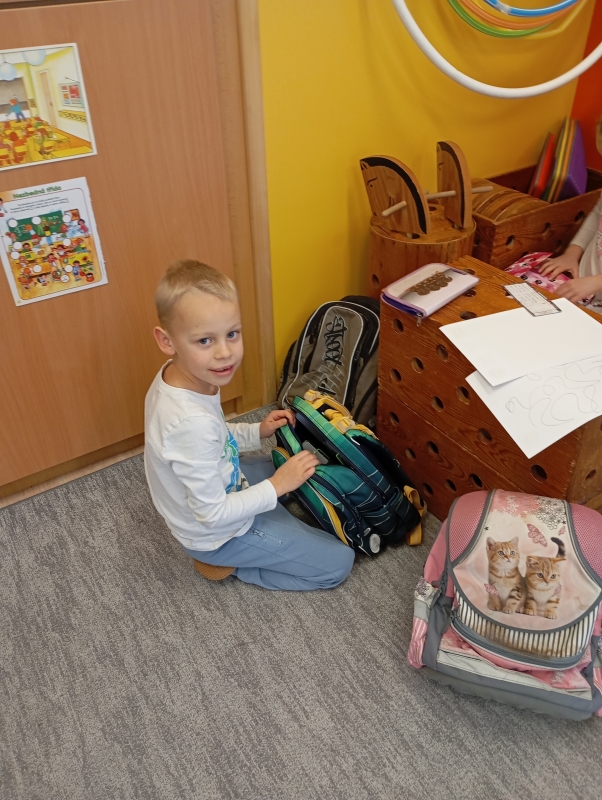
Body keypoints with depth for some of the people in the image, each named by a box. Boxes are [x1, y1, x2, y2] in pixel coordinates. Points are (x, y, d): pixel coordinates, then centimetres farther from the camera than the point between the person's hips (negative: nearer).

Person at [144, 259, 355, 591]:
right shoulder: (191, 421, -40)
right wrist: (277, 486, -21)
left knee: (291, 462, 30)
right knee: (339, 563, 0)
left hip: (215, 484, 8)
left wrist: (257, 432, -6)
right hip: (216, 535, -8)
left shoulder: (173, 376, -14)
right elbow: (213, 514, -30)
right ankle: (231, 564, 8)